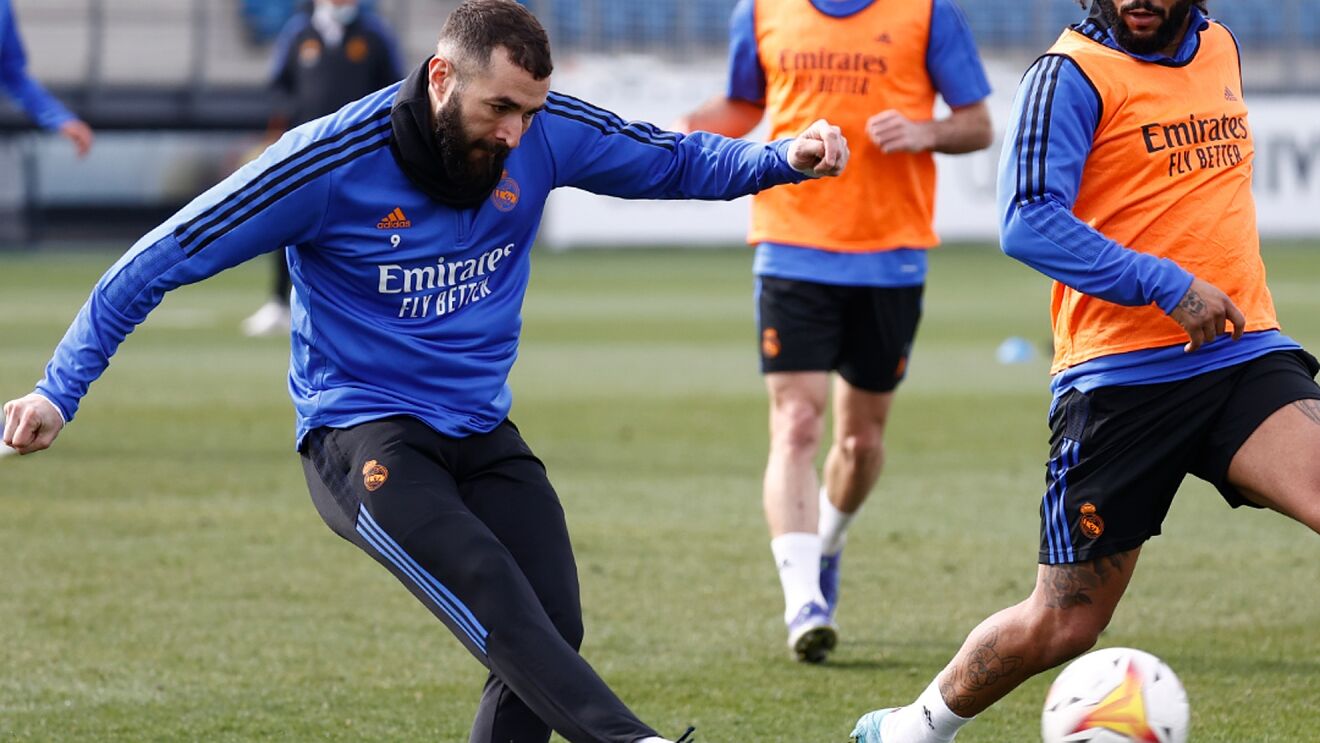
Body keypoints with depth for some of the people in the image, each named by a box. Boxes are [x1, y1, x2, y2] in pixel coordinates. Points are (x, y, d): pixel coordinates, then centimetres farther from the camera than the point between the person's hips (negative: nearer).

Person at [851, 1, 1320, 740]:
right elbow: (1029, 223, -19)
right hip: (1121, 374, -5)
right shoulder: (1073, 74, -8)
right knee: (1063, 625, 2)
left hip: (1246, 354, 5)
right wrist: (1167, 287, -23)